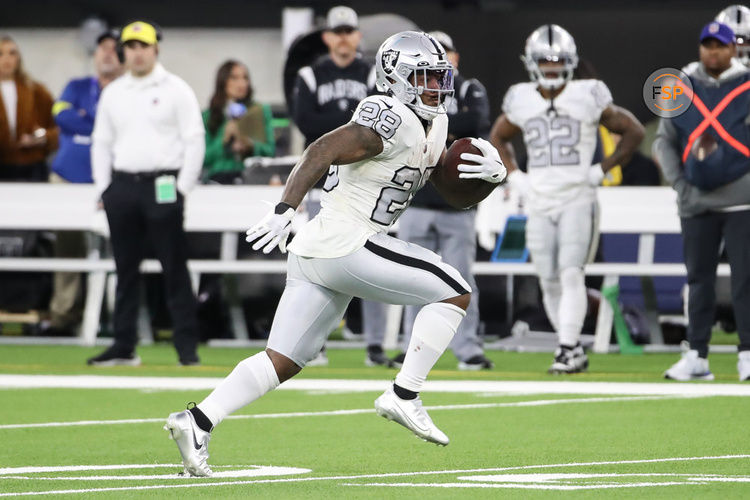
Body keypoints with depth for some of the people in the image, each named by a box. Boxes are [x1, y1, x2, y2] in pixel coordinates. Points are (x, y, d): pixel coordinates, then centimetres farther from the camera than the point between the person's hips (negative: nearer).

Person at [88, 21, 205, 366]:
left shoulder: (176, 90, 0)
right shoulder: (112, 93, 13)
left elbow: (194, 140, -4)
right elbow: (102, 143, 17)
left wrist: (182, 188, -10)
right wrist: (104, 188, 7)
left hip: (162, 186, -5)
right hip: (122, 186, 5)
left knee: (174, 269, -5)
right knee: (125, 270, 7)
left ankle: (187, 346, -3)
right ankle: (124, 347, 10)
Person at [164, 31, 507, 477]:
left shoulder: (434, 127, 17)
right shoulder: (390, 122, -13)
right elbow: (322, 151, -22)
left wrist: (491, 175, 0)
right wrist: (285, 209, -30)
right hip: (345, 244, -10)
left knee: (282, 363, 9)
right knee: (455, 292, -6)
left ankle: (198, 422, 2)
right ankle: (404, 396, -6)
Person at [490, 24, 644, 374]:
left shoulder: (587, 98, -3)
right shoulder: (521, 101, 7)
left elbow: (633, 132, 5)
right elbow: (497, 139, 26)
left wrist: (601, 171, -3)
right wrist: (514, 176, 11)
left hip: (578, 200, -4)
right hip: (539, 203, 4)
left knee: (571, 274, -15)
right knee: (550, 282, 4)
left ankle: (568, 349, -15)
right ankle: (574, 349, 16)